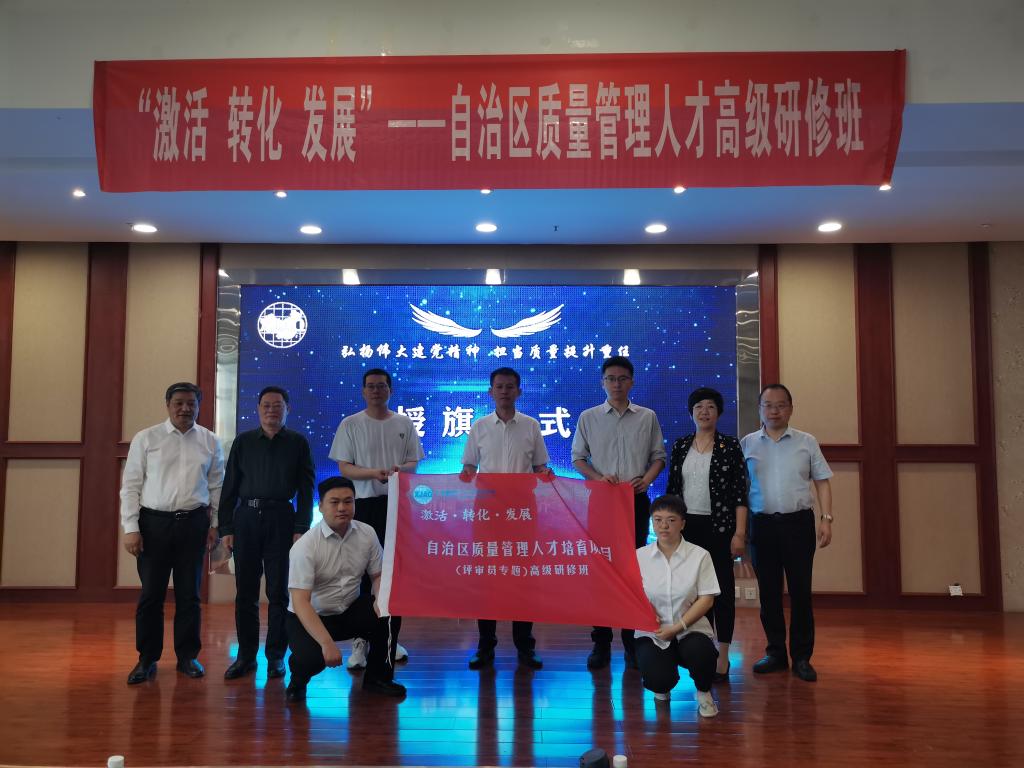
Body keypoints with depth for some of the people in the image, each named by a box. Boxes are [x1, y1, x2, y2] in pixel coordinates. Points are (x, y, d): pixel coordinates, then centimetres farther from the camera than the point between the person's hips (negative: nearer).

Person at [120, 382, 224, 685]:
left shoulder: (210, 441, 5)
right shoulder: (146, 439, 0)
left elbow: (216, 486, 9)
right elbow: (131, 486, -1)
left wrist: (215, 524, 6)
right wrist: (131, 529, -6)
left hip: (194, 523, 2)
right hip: (154, 522, -1)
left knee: (189, 594, 9)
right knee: (151, 594, 4)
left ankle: (187, 656, 22)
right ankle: (147, 659, 19)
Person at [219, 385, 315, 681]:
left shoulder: (298, 443, 5)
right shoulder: (243, 442, 9)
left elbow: (306, 489, 2)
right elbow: (229, 487, 8)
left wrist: (301, 529, -6)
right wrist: (226, 528, 2)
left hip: (281, 519, -2)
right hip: (246, 518, 2)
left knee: (279, 591, 3)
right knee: (245, 591, 6)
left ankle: (276, 656, 12)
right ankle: (246, 654, 16)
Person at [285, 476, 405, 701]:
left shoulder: (367, 533, -7)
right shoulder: (305, 546, -22)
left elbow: (378, 575, 3)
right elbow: (300, 601, -27)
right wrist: (327, 643, -37)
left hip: (351, 611, 4)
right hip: (309, 617, -4)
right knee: (312, 658, -32)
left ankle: (378, 677, 0)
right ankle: (298, 680, 7)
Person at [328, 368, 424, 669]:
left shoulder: (404, 424, 10)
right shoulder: (350, 424, 3)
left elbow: (413, 463, 9)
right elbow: (344, 468, -2)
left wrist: (399, 469, -15)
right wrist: (374, 473, -19)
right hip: (363, 504, -2)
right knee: (362, 571, -1)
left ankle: (391, 637, 16)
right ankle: (360, 639, 6)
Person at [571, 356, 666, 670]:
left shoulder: (647, 417, 7)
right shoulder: (588, 417, 6)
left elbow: (659, 456, 10)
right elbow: (578, 458, 7)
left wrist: (646, 479, -9)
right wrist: (598, 478, -11)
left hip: (635, 500, 0)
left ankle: (632, 641, 12)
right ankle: (601, 642, 7)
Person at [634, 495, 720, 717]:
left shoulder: (699, 555, -3)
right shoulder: (639, 556, 2)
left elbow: (706, 599, -6)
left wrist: (677, 627, -16)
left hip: (690, 629, 0)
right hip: (652, 633, 1)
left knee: (700, 652, -34)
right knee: (658, 680, -25)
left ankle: (703, 692, 4)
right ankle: (662, 686, 18)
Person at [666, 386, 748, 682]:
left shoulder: (730, 446, -2)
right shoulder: (680, 446, 8)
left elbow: (740, 493, -5)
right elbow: (672, 488, 11)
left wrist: (740, 533, -11)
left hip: (719, 527, -3)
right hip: (688, 526, 3)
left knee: (722, 588, 1)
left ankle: (723, 657, 9)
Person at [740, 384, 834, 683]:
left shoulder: (806, 442, 5)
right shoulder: (747, 444, 5)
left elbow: (822, 482, 6)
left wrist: (827, 518, -4)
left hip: (798, 523, -1)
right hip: (762, 524, 1)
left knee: (800, 592, 1)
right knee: (768, 592, 8)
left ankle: (801, 657, 12)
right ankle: (775, 652, 20)